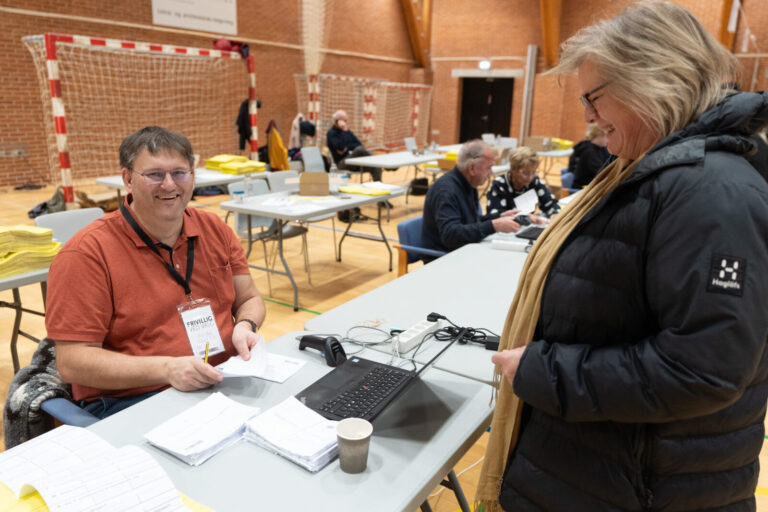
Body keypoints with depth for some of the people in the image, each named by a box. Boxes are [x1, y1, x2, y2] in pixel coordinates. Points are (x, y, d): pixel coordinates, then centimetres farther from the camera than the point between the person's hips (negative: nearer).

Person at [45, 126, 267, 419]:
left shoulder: (215, 230, 10)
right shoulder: (87, 252, -8)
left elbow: (249, 299, 17)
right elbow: (71, 362, -11)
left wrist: (245, 326, -7)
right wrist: (166, 369, -23)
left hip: (225, 382, 6)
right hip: (131, 399, -6)